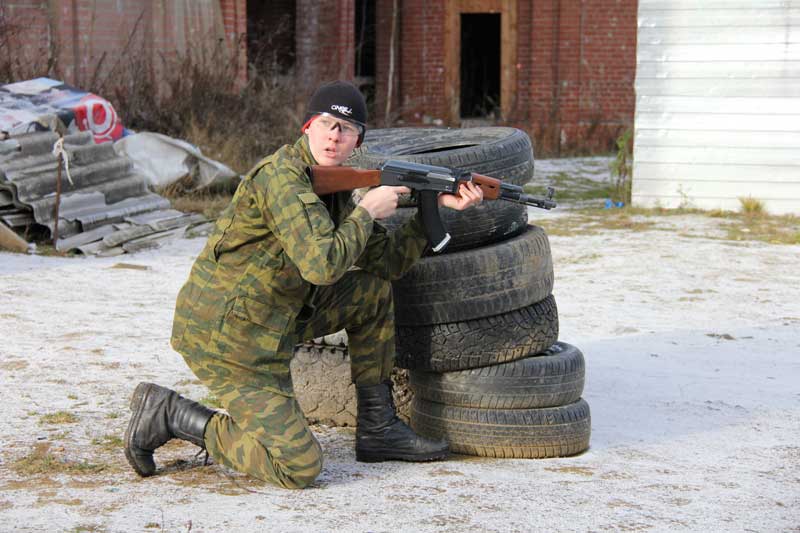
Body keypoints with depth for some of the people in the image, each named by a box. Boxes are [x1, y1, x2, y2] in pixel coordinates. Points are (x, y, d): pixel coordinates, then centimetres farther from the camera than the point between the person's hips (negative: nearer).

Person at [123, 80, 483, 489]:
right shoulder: (281, 178, -20)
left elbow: (387, 261, 11)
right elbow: (322, 265, -30)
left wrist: (437, 207, 4)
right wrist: (367, 211, -16)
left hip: (272, 318, 10)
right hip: (222, 336, -10)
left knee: (374, 289, 11)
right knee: (300, 467, -13)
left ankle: (377, 428, 16)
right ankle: (169, 414, -2)